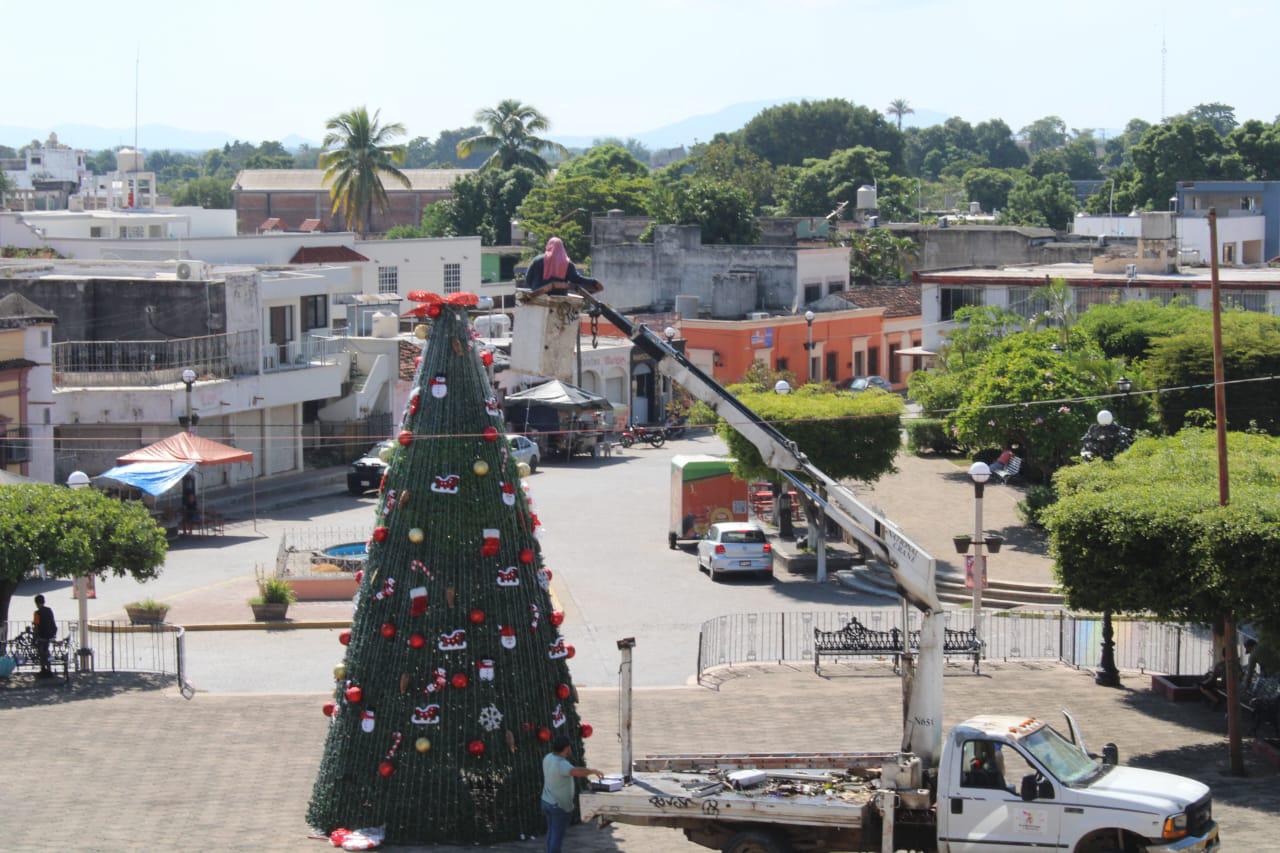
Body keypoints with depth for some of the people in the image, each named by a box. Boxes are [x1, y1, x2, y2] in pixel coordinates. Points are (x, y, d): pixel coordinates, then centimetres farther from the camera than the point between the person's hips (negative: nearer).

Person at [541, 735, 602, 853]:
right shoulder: (561, 764, -27)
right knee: (558, 836, 1)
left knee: (551, 832, 18)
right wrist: (593, 771, -29)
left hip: (547, 802, 8)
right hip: (560, 806, -8)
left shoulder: (548, 758, -1)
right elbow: (577, 771, -43)